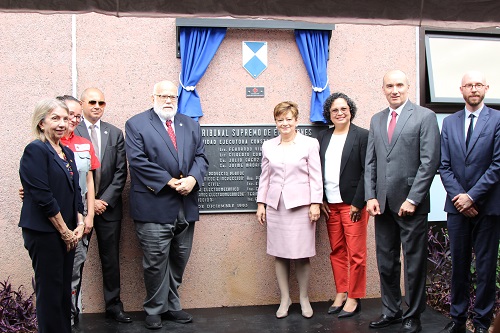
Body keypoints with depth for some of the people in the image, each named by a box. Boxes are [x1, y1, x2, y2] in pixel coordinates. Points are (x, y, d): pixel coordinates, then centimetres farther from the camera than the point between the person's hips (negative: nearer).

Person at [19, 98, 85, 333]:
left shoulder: (67, 153, 13)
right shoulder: (36, 150, -11)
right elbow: (43, 197, -17)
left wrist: (79, 224, 2)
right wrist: (65, 231, -12)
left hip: (67, 232, 7)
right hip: (44, 232, -7)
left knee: (65, 287, 13)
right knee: (49, 289, 2)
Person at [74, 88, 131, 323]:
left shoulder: (115, 133, 7)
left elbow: (120, 172, 4)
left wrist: (105, 200, -6)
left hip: (108, 206, 3)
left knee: (111, 258, 9)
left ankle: (113, 305, 21)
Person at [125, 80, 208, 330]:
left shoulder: (191, 125, 16)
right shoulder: (136, 124, 0)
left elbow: (200, 157, 9)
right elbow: (138, 160, -11)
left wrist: (192, 178, -12)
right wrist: (169, 182, -16)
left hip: (186, 206, 5)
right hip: (154, 206, -5)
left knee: (179, 260, 13)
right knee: (156, 261, 1)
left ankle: (171, 306, 28)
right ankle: (155, 310, 18)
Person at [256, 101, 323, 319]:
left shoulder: (310, 144, 1)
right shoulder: (268, 146, 10)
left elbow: (315, 176, -1)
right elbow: (264, 177, 12)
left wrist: (315, 203, -6)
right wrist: (260, 204, 9)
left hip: (301, 205, -3)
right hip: (275, 206, 3)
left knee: (301, 255, 1)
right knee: (279, 254, 6)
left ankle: (304, 298, 19)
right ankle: (285, 298, 19)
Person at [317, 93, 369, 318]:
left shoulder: (362, 136, -3)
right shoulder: (323, 137, 11)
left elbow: (367, 172, -7)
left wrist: (358, 203, -11)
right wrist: (321, 200, 4)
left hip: (352, 204, -5)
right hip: (330, 204, 5)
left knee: (355, 253, 0)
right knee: (336, 251, 11)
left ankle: (353, 298, 12)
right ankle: (340, 294, 22)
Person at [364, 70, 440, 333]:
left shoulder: (425, 116, -2)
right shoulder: (376, 120, 14)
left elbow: (430, 161, -9)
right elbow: (370, 162, 12)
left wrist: (413, 199, -13)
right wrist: (370, 196, 2)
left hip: (411, 203, -5)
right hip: (383, 203, 5)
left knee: (414, 263, 5)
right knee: (386, 262, 12)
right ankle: (391, 311, 27)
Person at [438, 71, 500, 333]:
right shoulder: (449, 122, 10)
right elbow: (444, 166, 6)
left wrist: (472, 196, -13)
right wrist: (459, 196, -6)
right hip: (457, 206, 3)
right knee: (458, 265, 10)